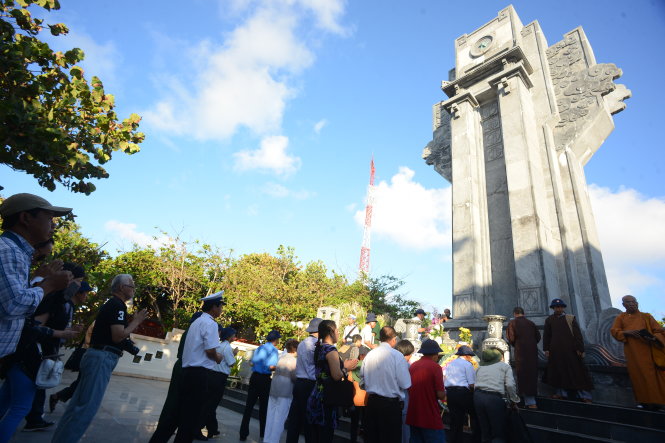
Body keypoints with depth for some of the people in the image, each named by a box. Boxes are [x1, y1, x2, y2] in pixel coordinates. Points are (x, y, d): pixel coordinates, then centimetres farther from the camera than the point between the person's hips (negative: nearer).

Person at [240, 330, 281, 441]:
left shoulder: (259, 348, 9)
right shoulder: (274, 350, -9)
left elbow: (252, 363, 11)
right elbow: (272, 367, -18)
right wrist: (279, 367, 0)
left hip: (254, 377, 5)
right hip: (265, 379, -5)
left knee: (249, 405, 6)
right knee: (263, 406, 10)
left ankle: (243, 433, 6)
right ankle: (262, 433, 24)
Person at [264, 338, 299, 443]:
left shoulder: (281, 358, 12)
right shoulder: (293, 360, -8)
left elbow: (277, 372, 15)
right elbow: (294, 376, -14)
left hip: (274, 389, 7)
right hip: (285, 392, -7)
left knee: (271, 416, 14)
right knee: (279, 418, 1)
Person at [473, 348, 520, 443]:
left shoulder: (480, 368, 23)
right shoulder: (505, 366, 11)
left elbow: (476, 384, 11)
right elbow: (510, 385, -3)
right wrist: (513, 401, 8)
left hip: (478, 396, 4)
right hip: (495, 398, -4)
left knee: (485, 432, 18)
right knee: (499, 434, 9)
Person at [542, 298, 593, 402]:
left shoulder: (571, 318, 3)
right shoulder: (549, 320, 8)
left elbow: (578, 334, -1)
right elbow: (546, 335, 9)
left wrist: (580, 348, -8)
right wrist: (546, 349, 4)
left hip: (570, 350, -2)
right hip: (555, 350, 2)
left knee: (577, 372, 2)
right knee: (559, 372, 8)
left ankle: (585, 396, 9)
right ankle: (561, 392, 18)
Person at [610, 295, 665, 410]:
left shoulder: (646, 316, 12)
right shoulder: (620, 318, 13)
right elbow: (614, 331, 4)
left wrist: (653, 338, -16)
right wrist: (627, 333, -15)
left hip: (648, 350, 0)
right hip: (632, 353, 0)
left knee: (651, 375, -5)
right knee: (638, 376, -1)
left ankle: (655, 400, 4)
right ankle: (644, 401, 4)